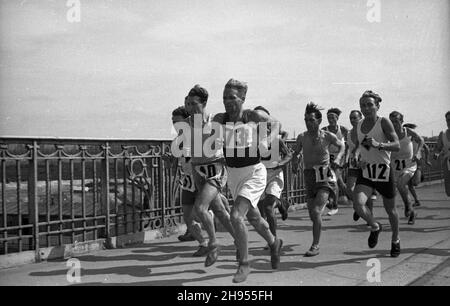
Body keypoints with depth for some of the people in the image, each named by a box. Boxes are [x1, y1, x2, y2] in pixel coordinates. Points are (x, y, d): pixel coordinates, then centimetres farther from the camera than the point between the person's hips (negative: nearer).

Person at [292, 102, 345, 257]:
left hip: (325, 176, -4)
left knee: (316, 211, -19)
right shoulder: (302, 137, -1)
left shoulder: (328, 136, -6)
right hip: (309, 177, 4)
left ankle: (315, 246, -9)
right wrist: (295, 161, -10)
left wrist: (337, 158, -5)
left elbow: (342, 146, 13)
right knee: (312, 214, 11)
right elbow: (295, 153, 13)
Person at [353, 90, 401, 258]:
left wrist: (378, 144, -33)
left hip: (384, 170, -3)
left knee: (390, 210, 11)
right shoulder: (359, 125, 7)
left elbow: (397, 146, -18)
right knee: (358, 204, -19)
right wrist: (361, 160, 10)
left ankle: (395, 240, 38)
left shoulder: (384, 122, -10)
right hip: (366, 171, 4)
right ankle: (375, 227, 12)